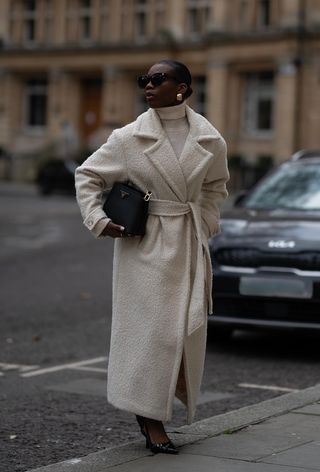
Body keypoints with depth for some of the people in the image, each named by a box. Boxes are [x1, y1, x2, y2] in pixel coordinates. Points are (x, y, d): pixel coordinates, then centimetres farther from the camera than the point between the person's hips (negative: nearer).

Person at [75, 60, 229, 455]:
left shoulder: (209, 140, 2)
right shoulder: (129, 138, -5)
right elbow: (87, 175, 4)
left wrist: (205, 225, 11)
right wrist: (97, 219, -7)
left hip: (190, 242, 3)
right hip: (145, 243, -3)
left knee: (188, 326, 4)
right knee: (152, 326, -6)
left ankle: (154, 409, 24)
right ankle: (150, 419, 6)